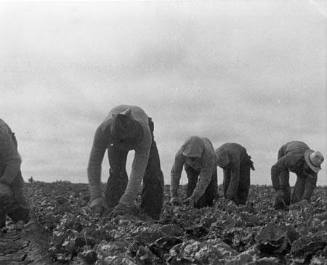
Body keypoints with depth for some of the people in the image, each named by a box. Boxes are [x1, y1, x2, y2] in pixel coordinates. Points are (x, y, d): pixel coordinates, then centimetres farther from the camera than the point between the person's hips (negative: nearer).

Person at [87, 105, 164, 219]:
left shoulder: (144, 134, -47)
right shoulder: (103, 130, -45)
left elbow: (138, 171, -48)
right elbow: (94, 163, -41)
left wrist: (126, 201, -56)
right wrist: (96, 197, -51)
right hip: (115, 135, 1)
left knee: (153, 174, -14)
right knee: (117, 173, -22)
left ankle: (151, 218, -2)